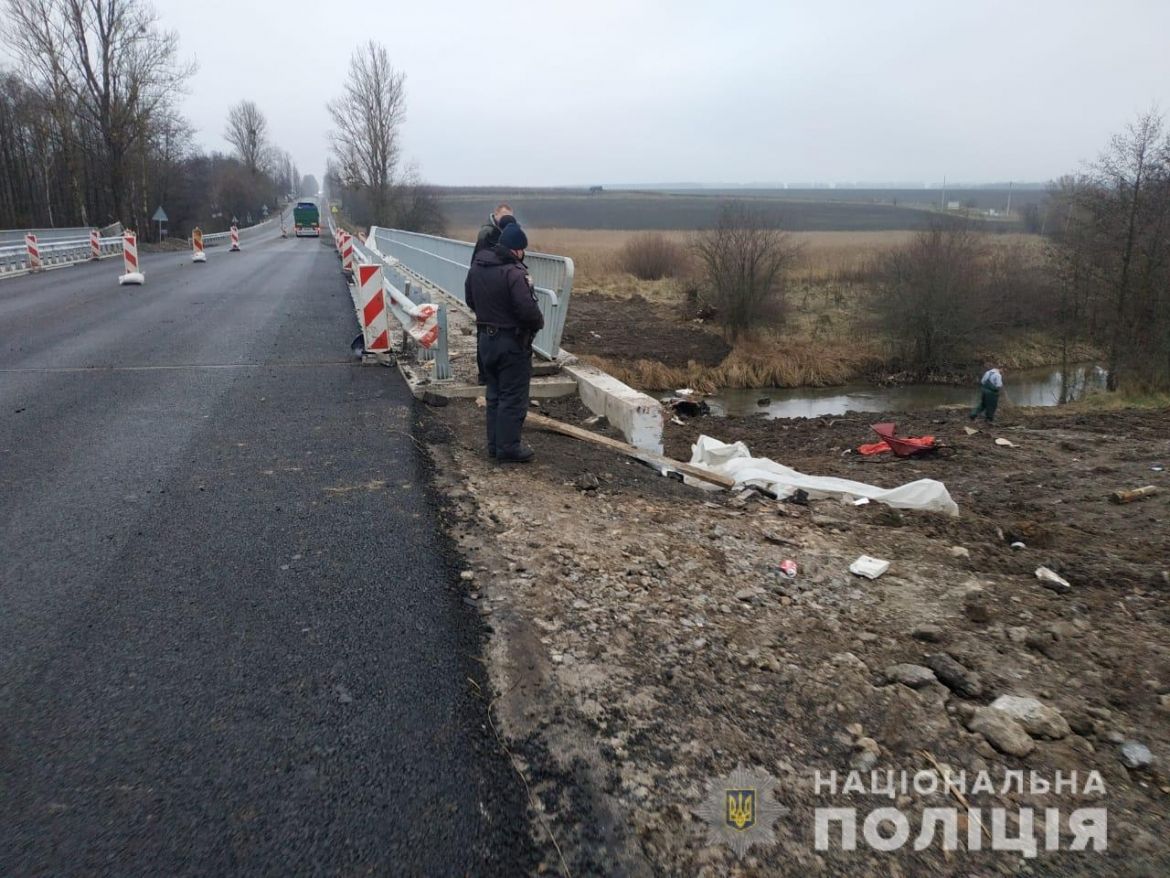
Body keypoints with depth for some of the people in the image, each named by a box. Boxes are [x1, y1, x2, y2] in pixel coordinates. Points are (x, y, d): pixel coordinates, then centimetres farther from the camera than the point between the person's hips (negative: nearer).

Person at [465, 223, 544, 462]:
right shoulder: (514, 272, -22)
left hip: (486, 338, 8)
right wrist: (539, 323, -6)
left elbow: (470, 299, 15)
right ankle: (508, 447, 7)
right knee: (513, 397, 2)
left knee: (494, 394, 18)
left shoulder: (477, 265, 5)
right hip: (512, 342, -8)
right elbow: (528, 310, -26)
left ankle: (494, 443, 24)